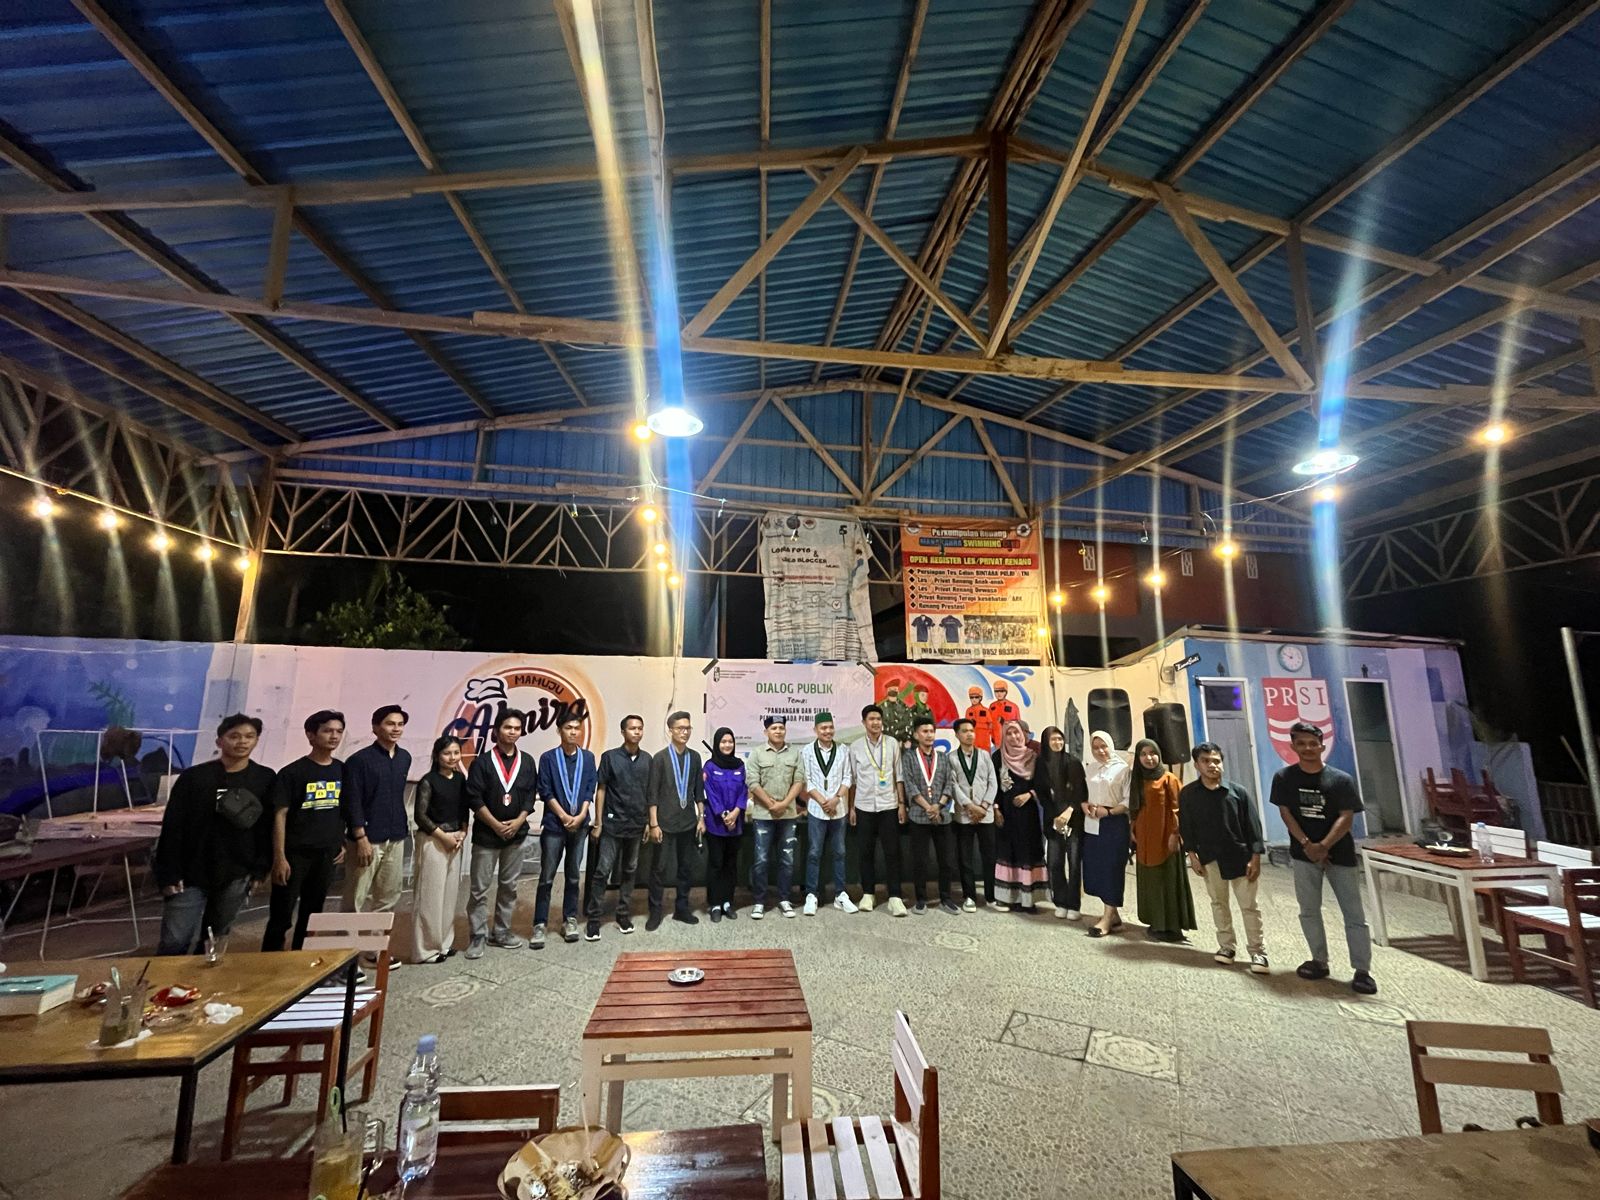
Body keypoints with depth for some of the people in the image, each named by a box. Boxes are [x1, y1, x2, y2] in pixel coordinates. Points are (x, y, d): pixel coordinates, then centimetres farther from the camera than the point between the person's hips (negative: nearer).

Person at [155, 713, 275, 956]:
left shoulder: (266, 779, -1)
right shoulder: (194, 777, -6)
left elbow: (269, 827, 2)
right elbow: (173, 828, -5)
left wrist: (260, 869, -1)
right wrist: (169, 874, -9)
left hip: (236, 876, 2)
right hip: (191, 875, -2)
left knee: (214, 940, 15)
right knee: (175, 943, -3)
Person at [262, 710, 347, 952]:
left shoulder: (343, 771, 5)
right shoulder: (292, 772, -9)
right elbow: (280, 816, -11)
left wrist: (342, 843, 9)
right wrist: (279, 857, -15)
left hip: (327, 853, 5)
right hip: (295, 853, -4)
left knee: (312, 914, 14)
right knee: (281, 916, 1)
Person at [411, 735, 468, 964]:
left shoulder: (460, 778, 5)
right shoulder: (428, 781, -12)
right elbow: (420, 815, -12)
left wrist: (462, 833, -2)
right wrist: (444, 836, -13)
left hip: (455, 840, 6)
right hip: (432, 841, -6)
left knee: (450, 892, 11)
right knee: (431, 894, 0)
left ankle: (443, 942, 24)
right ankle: (426, 948, 12)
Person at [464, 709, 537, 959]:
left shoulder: (527, 762, 4)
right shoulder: (482, 761, -6)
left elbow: (531, 797, 4)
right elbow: (474, 798, -10)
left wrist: (518, 821, -10)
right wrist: (496, 825, -14)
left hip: (516, 833, 3)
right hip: (486, 833, -3)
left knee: (509, 886, 12)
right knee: (479, 888, 3)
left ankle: (501, 932, 24)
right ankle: (477, 936, 14)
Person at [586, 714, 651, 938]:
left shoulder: (647, 759, 4)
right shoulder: (610, 756, -6)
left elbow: (649, 793, 9)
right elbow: (600, 790, -4)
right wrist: (598, 823, -6)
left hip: (637, 825, 4)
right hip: (613, 823, -3)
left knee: (630, 871, 13)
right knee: (603, 871, -2)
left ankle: (624, 915, 25)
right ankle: (593, 920, 10)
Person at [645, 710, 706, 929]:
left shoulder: (695, 757, 4)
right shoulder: (660, 757, -7)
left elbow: (699, 791, 10)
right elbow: (653, 794, -8)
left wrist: (701, 818, 7)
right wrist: (654, 824, -11)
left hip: (688, 823, 4)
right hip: (665, 823, -4)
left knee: (687, 868, 11)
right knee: (658, 868, 5)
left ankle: (681, 908, 25)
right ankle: (656, 911, 19)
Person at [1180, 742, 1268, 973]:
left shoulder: (1237, 791, -8)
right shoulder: (1188, 794, -6)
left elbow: (1252, 825, -5)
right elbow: (1186, 827, 1)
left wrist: (1255, 858, -7)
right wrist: (1193, 855, -1)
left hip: (1240, 857, -1)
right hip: (1210, 858, 2)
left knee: (1249, 906, 5)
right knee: (1218, 903, 15)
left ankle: (1258, 952, 17)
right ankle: (1227, 946, 29)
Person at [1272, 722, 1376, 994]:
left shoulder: (1341, 780, -8)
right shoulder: (1284, 778, -4)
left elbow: (1346, 818, -12)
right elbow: (1286, 813, -5)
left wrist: (1323, 846, -21)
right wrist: (1307, 844, -15)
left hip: (1339, 854, -1)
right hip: (1304, 854, 2)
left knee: (1354, 914, 1)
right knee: (1309, 911, 10)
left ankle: (1362, 971, 10)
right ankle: (1320, 962, 24)